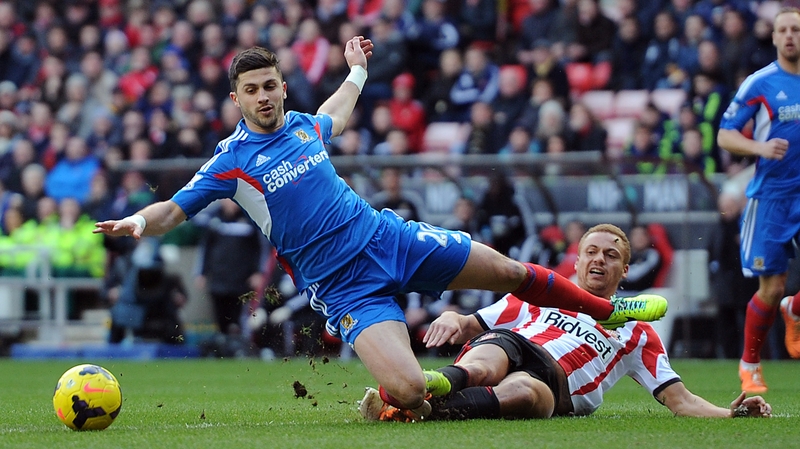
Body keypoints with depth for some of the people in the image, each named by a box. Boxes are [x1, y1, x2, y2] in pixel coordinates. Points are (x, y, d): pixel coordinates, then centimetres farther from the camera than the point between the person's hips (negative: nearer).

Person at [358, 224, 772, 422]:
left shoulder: (637, 332, 34)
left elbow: (679, 401, 27)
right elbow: (470, 325, 25)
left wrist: (730, 413, 7)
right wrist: (453, 321, -1)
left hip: (554, 384, -2)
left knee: (523, 392, -41)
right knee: (482, 366, -39)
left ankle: (420, 407, -64)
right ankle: (436, 383, -71)